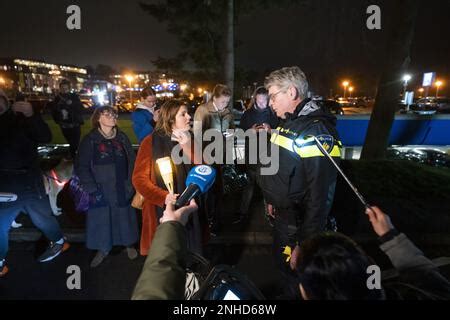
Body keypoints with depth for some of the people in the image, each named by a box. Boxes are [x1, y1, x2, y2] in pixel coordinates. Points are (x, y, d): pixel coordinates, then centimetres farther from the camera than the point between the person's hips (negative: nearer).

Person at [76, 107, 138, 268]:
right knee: (101, 219, 9)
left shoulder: (122, 138, 5)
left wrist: (130, 183, -3)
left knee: (124, 217, 13)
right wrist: (92, 188, -13)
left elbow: (132, 161, 4)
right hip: (101, 190, -2)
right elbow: (81, 167, -6)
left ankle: (129, 244, 36)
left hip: (122, 189, 2)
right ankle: (103, 249, 31)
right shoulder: (90, 140, -4)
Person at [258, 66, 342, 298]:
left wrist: (305, 243, -23)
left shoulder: (316, 132, -26)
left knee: (294, 274, 13)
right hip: (282, 214, 9)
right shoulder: (289, 123, 5)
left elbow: (320, 195, -27)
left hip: (297, 222, -9)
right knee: (281, 262, 27)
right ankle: (285, 291, 52)